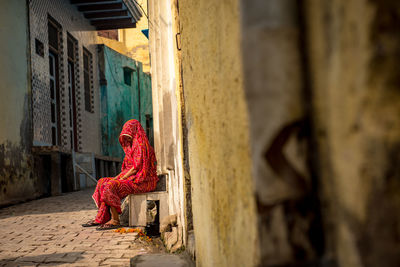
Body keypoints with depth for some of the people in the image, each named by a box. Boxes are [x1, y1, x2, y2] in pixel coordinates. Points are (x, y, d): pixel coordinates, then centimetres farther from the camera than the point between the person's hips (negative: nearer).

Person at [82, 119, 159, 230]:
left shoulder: (140, 144, -10)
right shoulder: (133, 145, 21)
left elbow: (137, 167, -17)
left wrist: (122, 178, -14)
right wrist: (117, 177, 7)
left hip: (142, 181, -10)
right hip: (131, 178, 10)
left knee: (111, 186, -25)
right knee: (103, 182, 0)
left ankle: (115, 220, -19)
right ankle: (100, 218, -6)